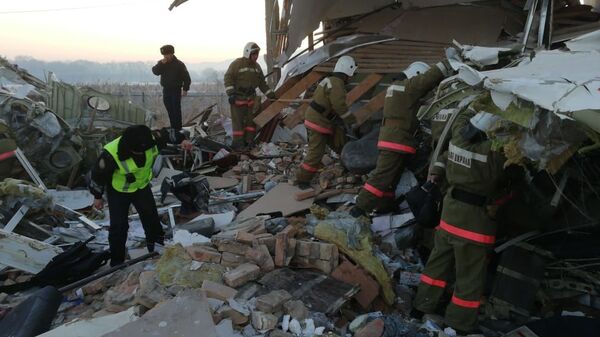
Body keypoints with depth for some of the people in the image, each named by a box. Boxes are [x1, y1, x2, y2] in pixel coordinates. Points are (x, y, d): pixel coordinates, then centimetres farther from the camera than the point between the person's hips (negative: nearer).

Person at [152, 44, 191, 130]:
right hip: (166, 90, 5)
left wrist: (185, 89, -12)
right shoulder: (161, 63, 8)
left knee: (176, 110, -6)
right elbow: (155, 71, -6)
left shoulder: (179, 64, -6)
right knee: (170, 110, 7)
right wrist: (161, 64, -18)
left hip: (176, 90, -5)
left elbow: (186, 78, -5)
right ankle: (173, 127, 14)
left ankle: (178, 129, -3)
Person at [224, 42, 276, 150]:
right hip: (238, 98, -6)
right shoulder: (237, 64, -9)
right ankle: (238, 143, 1)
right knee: (238, 121, -4)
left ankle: (249, 140, 18)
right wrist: (230, 93, -21)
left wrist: (271, 95, 15)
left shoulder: (257, 67, 13)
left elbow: (262, 83, 20)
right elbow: (228, 78, -12)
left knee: (251, 119, 8)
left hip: (251, 97, 7)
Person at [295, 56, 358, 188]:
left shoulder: (330, 80, 11)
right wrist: (353, 121, -15)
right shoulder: (337, 84, -20)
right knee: (316, 153, -7)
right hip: (318, 122, -10)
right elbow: (340, 107, -26)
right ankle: (302, 179, 2)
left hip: (315, 117, 10)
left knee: (340, 144, 18)